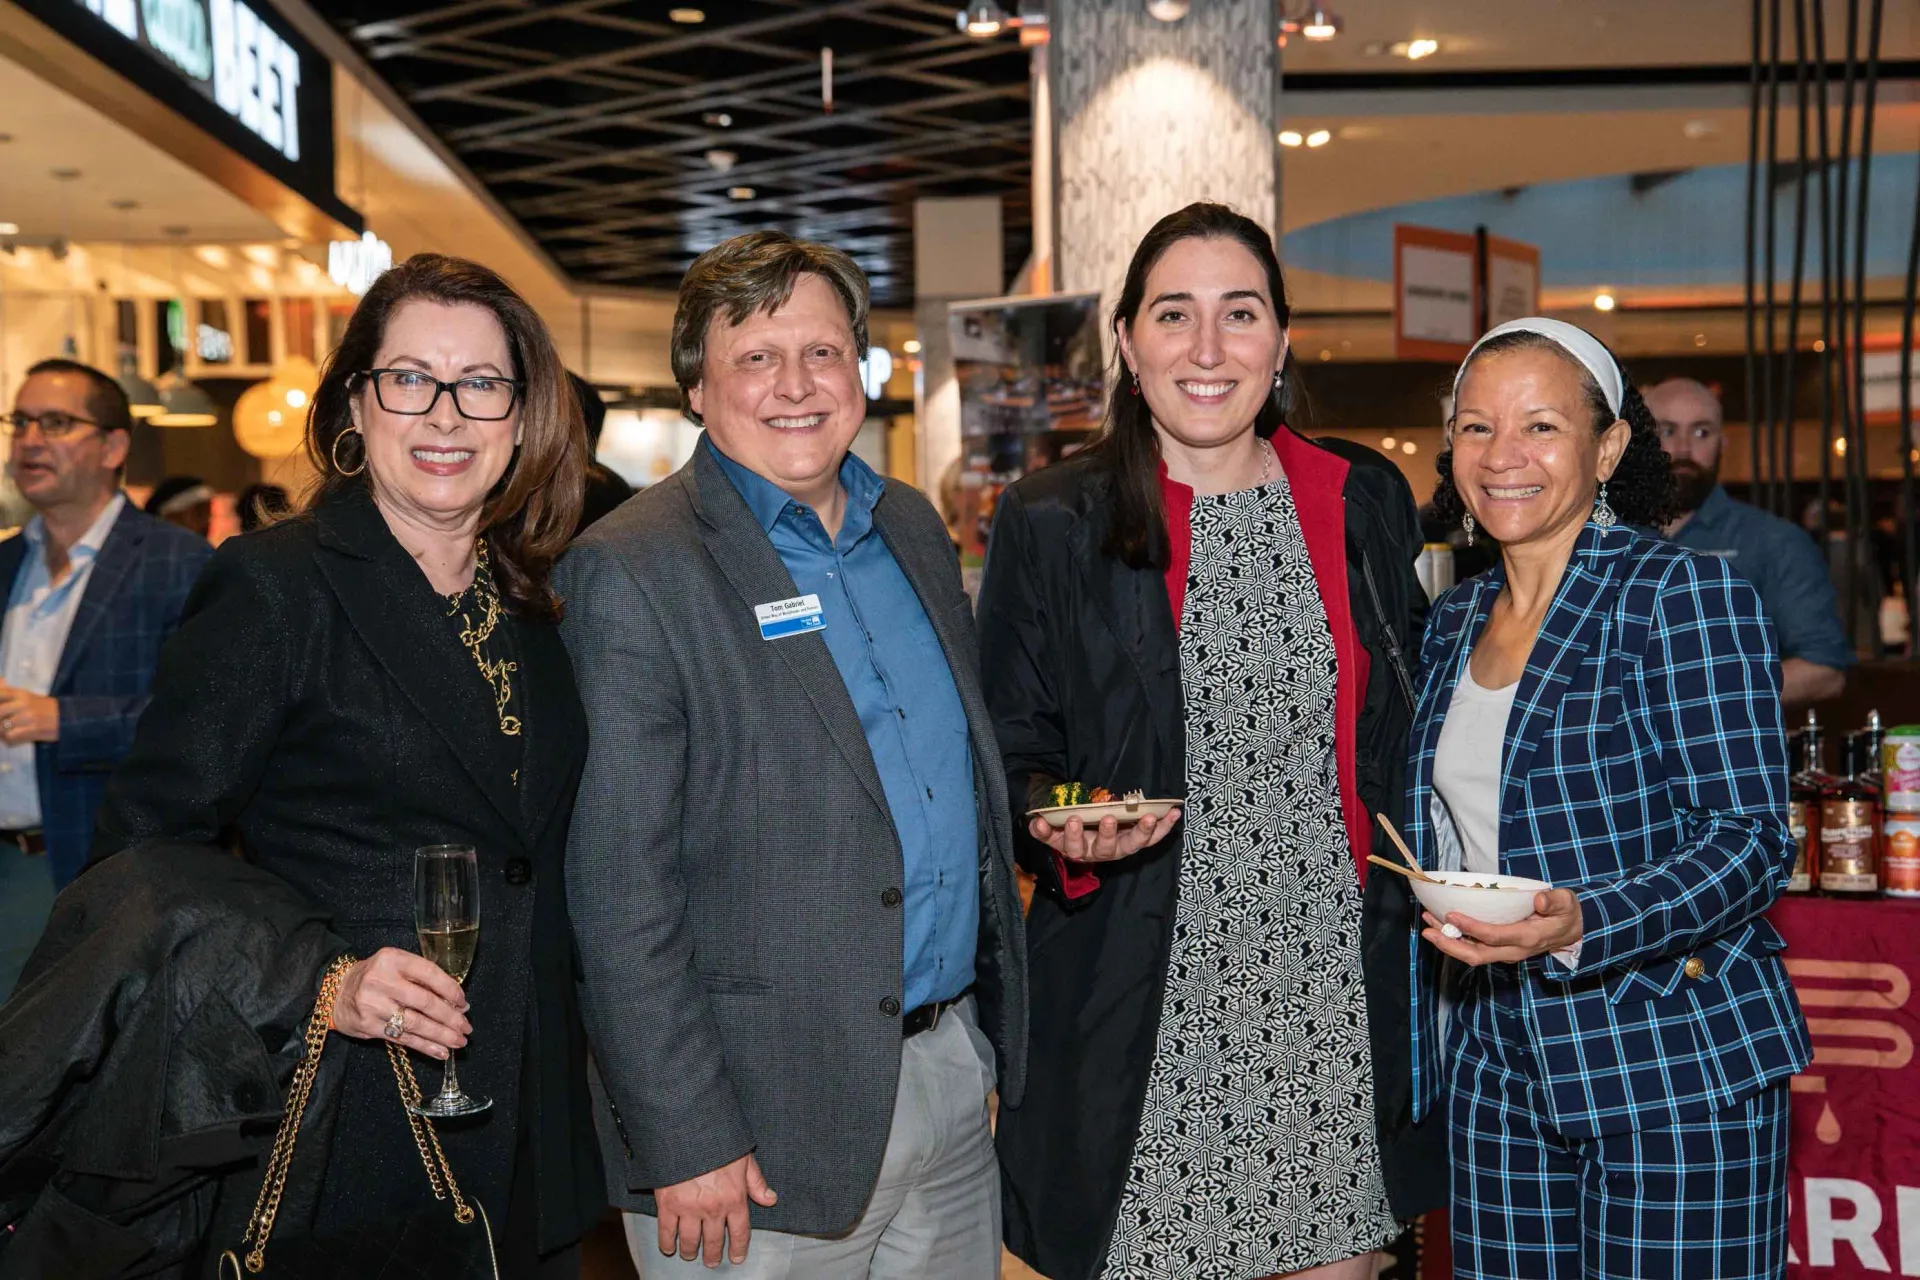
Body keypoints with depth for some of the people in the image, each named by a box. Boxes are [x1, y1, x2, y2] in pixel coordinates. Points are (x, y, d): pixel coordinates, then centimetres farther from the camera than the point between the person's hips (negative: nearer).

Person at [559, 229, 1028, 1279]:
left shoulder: (913, 529, 9)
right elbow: (619, 889, -16)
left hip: (956, 1074, 7)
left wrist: (995, 1026, 14)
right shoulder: (633, 573, -14)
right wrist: (684, 1144, -17)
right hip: (766, 1128, -6)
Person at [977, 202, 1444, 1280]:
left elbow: (1407, 724, 13)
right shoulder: (1051, 526, -3)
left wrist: (1412, 901, 5)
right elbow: (1012, 762, 3)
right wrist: (1061, 826, -17)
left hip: (1337, 986, 3)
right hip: (1145, 1011, -2)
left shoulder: (1367, 500, 5)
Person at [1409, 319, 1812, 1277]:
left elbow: (1750, 836, -13)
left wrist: (1581, 926, -28)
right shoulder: (1455, 623, 10)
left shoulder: (1685, 593, -8)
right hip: (1497, 1065, 6)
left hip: (1675, 1063, -5)